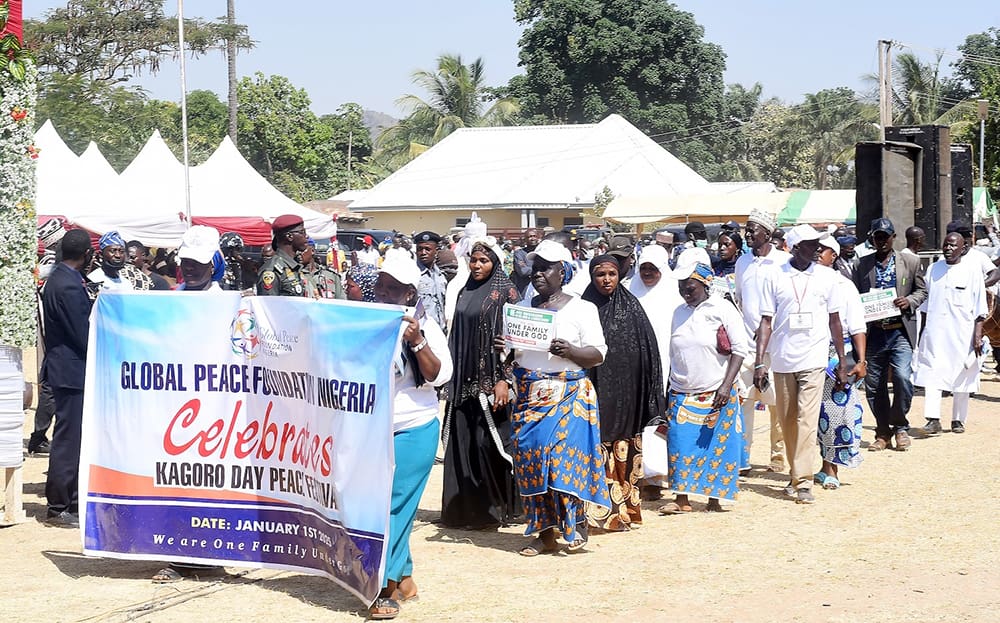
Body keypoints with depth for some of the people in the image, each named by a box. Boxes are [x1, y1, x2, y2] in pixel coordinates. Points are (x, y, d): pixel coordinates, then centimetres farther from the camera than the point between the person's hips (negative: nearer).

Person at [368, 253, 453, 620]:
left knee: (393, 507, -7)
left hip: (412, 432, -4)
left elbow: (439, 376, -13)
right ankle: (404, 579, 19)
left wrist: (418, 342, -24)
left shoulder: (423, 326, -5)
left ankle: (388, 588, -1)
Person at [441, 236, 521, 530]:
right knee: (461, 442, 5)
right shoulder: (465, 293, 14)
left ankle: (496, 508, 5)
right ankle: (465, 508, 13)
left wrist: (504, 380, -18)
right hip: (464, 381, 6)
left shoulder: (505, 292, -5)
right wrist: (452, 377, 12)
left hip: (491, 381, -6)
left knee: (488, 441, -6)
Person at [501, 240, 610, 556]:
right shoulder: (522, 308, 14)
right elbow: (513, 350, 19)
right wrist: (503, 348, -4)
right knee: (528, 452, -3)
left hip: (569, 393, -4)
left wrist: (571, 351, -22)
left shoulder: (581, 309, 0)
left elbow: (598, 353, -4)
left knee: (563, 449, -16)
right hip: (530, 392, 4)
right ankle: (545, 532, 4)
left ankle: (575, 523, 1)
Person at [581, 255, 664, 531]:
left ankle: (624, 511, 12)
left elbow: (648, 350, 5)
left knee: (624, 452, 5)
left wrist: (649, 395, 0)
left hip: (625, 391, 1)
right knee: (596, 450, -4)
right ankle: (596, 510, 0)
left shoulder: (631, 307, 5)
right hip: (596, 390, -1)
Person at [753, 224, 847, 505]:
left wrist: (842, 361, 9)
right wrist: (759, 362, -4)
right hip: (782, 360, 1)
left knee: (807, 420, -11)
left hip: (814, 359, -1)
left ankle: (803, 482, -12)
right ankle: (796, 475, 24)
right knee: (787, 421, 9)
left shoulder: (825, 277, 5)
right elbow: (766, 321, 2)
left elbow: (834, 320, 11)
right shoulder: (775, 277, 2)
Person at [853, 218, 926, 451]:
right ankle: (883, 433, 18)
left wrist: (909, 301, -9)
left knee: (902, 377, -16)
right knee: (874, 384, 4)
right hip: (874, 333, 2)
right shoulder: (862, 265, 8)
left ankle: (899, 427, 5)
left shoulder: (910, 261, 6)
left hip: (900, 331, -2)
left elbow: (922, 291, 11)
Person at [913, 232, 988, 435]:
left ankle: (958, 420, 17)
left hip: (962, 334, -2)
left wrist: (978, 336, -8)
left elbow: (979, 308, -2)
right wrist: (922, 333, 14)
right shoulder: (933, 269, 9)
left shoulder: (972, 271, -1)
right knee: (931, 375, -9)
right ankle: (933, 420, -12)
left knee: (961, 378, 6)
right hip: (934, 333, 2)